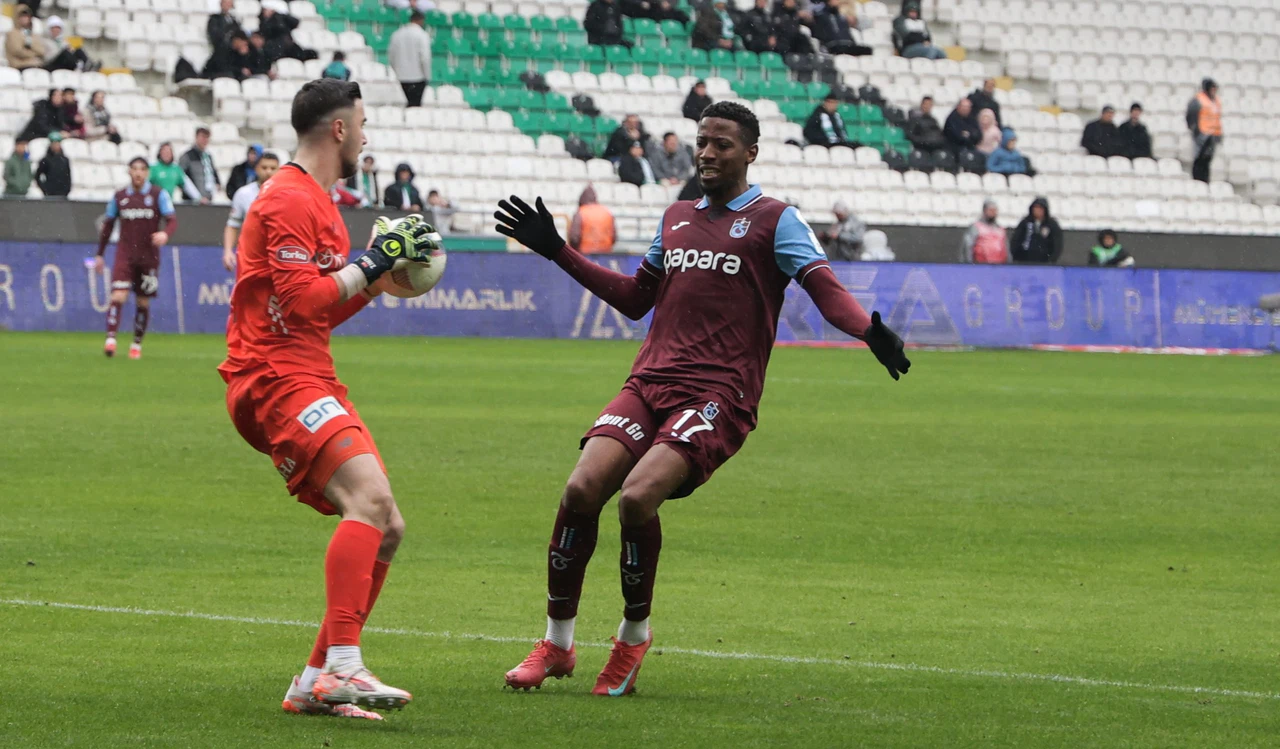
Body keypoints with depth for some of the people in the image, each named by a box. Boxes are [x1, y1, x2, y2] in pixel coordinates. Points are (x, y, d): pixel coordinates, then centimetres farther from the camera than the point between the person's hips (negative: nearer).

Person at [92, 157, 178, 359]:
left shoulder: (158, 194, 0)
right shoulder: (119, 196, 7)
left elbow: (172, 220, -5)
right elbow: (107, 225, 16)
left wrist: (166, 234, -28)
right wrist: (100, 254, 16)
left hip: (149, 257, 0)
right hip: (124, 256, 0)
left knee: (143, 302, 6)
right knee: (118, 296, -16)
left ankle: (137, 344, 18)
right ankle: (110, 339, -24)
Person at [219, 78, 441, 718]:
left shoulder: (317, 202, 24)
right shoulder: (290, 200, -10)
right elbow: (301, 300, -20)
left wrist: (381, 273, 19)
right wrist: (372, 262, -13)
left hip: (311, 381, 11)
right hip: (278, 381, -11)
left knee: (385, 528, 8)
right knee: (370, 496, -28)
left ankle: (315, 683, 8)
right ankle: (341, 667, -36)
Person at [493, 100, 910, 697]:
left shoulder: (773, 220, 4)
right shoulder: (677, 218, 22)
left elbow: (824, 286, -9)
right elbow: (635, 298, 33)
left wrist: (868, 329, -30)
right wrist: (557, 251, 32)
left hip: (719, 396, -5)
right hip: (650, 382, 5)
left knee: (637, 497, -26)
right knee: (581, 491, -14)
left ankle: (634, 635, -2)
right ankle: (556, 644, 2)